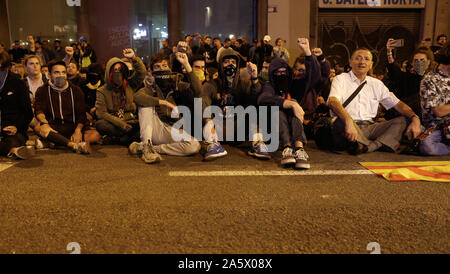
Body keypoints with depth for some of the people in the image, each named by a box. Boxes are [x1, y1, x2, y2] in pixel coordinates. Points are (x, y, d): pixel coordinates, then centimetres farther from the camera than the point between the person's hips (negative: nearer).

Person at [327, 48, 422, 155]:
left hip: (369, 128, 5)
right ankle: (380, 146, -22)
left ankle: (371, 146, -32)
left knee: (403, 121, -12)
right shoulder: (341, 79, 4)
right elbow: (333, 102, -16)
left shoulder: (377, 84, 19)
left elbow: (398, 104, 16)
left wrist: (415, 118, -5)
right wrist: (348, 121, -35)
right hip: (348, 128, -5)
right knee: (341, 122, -37)